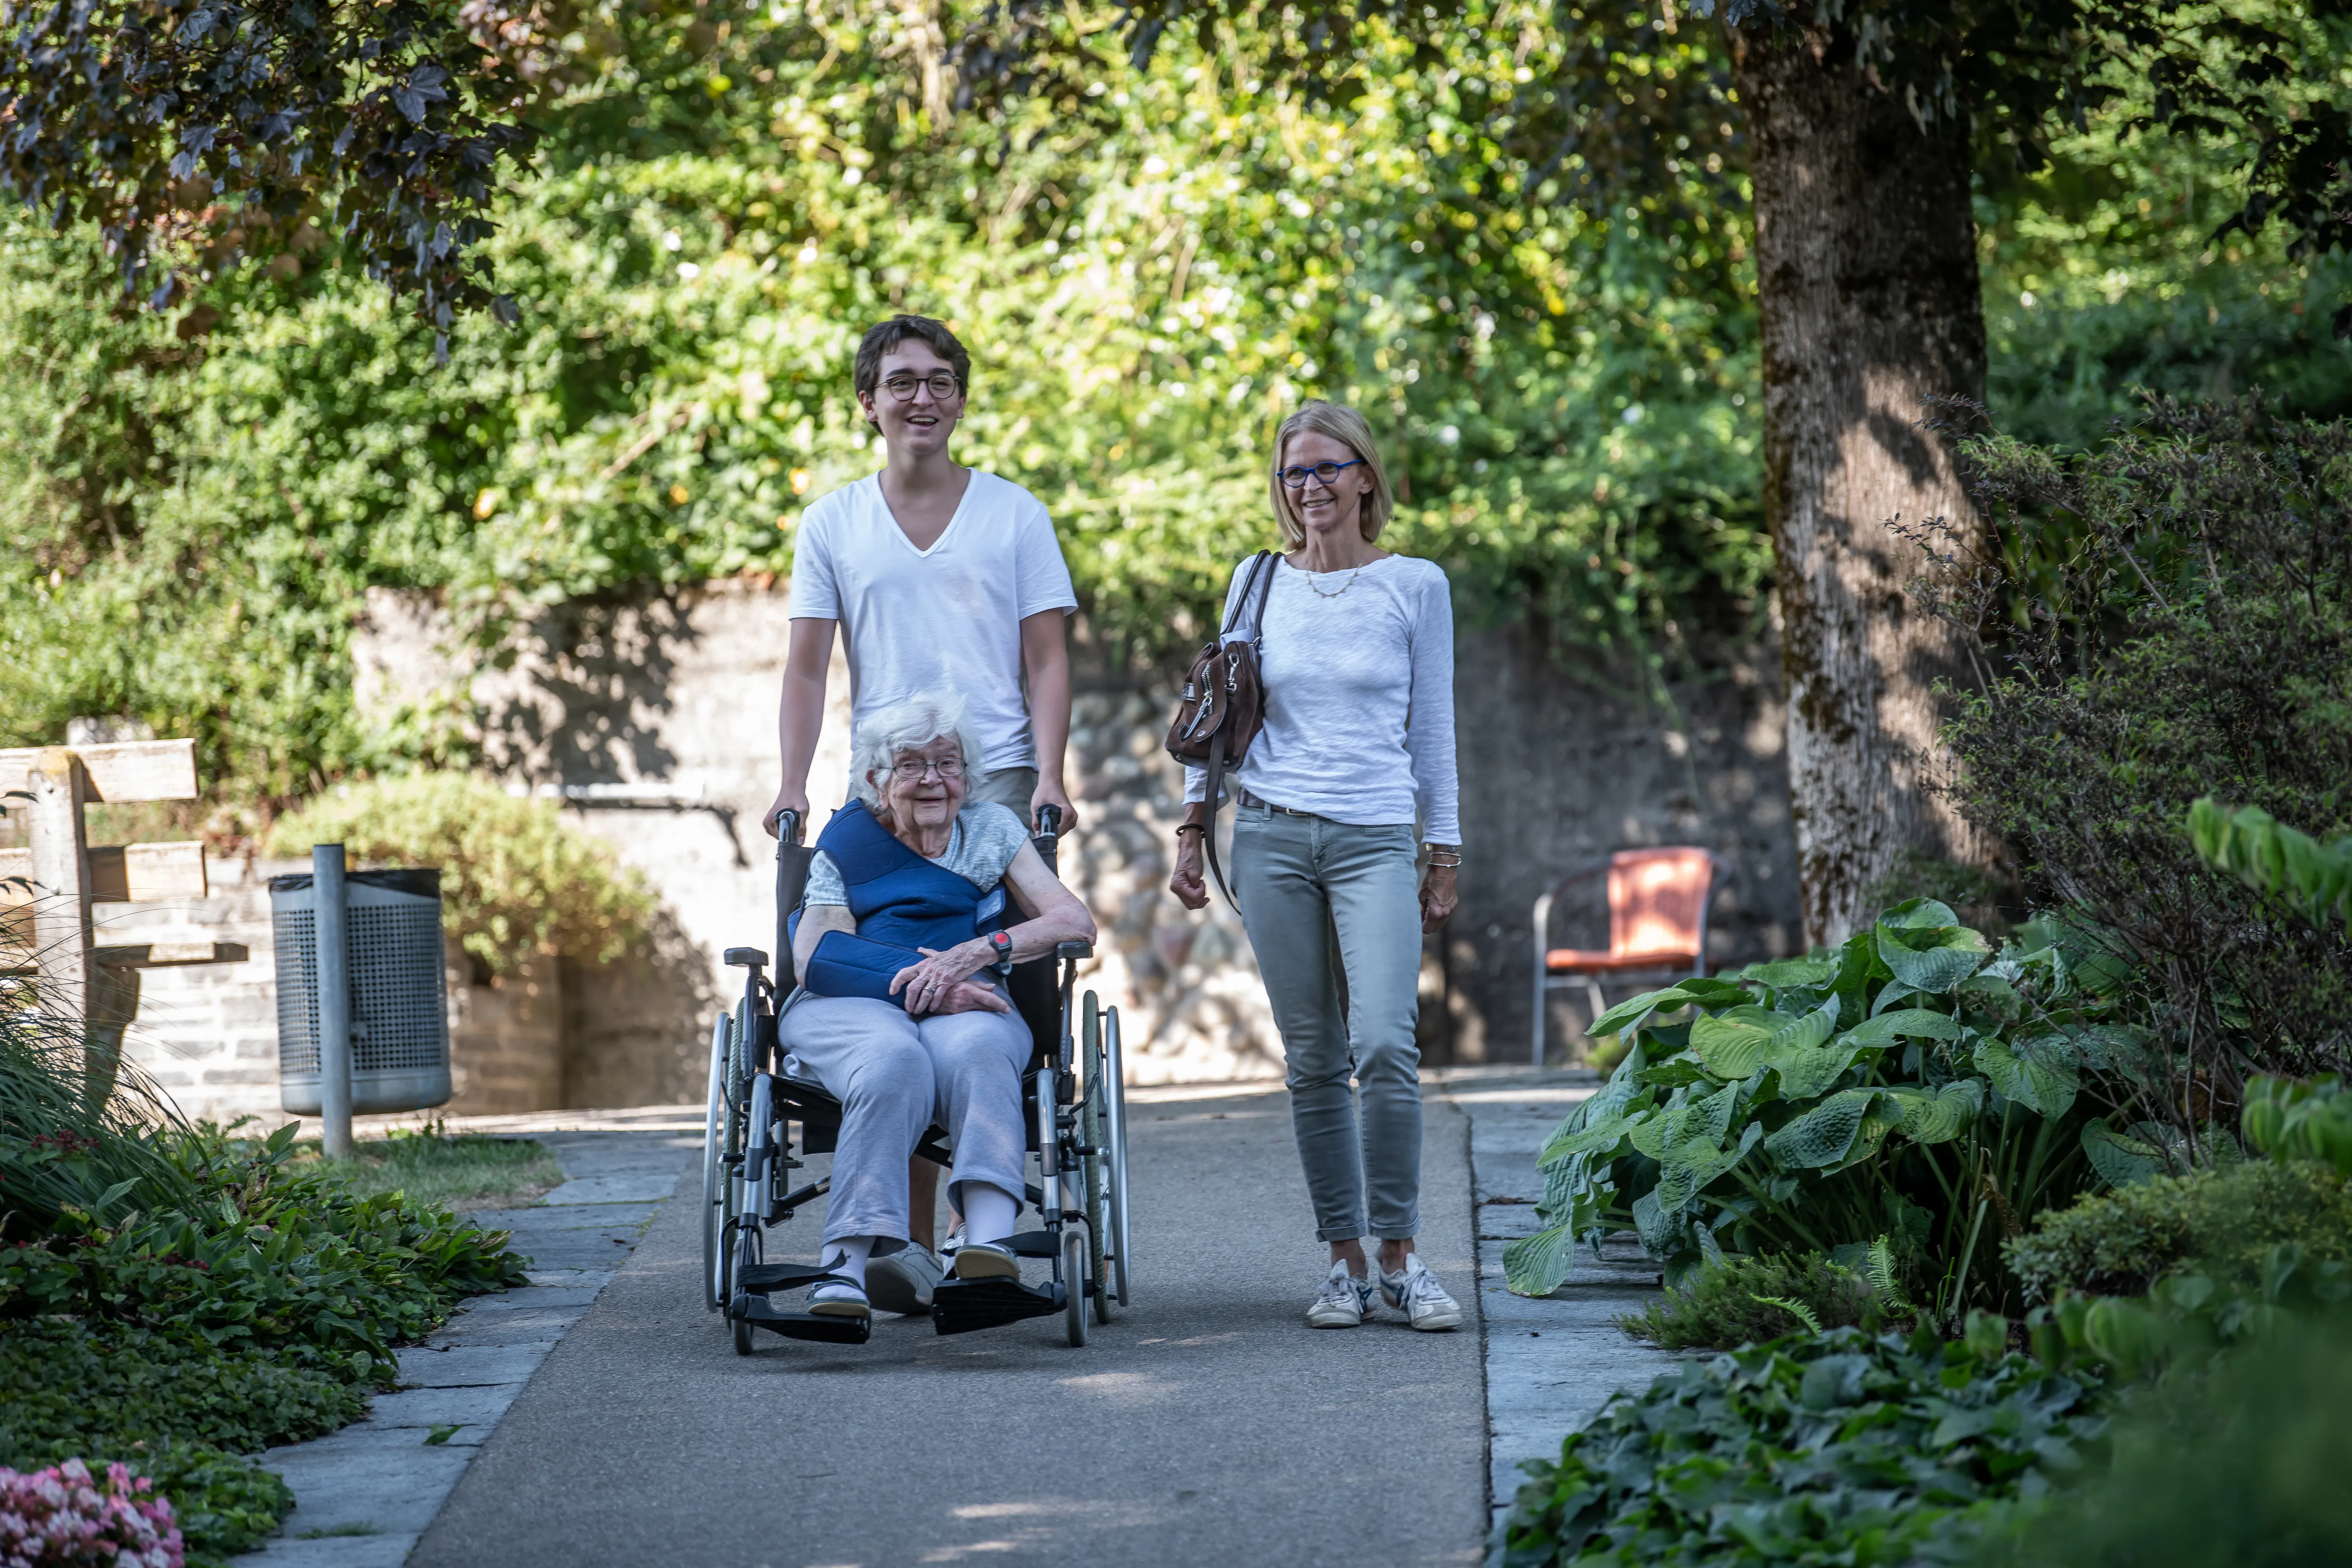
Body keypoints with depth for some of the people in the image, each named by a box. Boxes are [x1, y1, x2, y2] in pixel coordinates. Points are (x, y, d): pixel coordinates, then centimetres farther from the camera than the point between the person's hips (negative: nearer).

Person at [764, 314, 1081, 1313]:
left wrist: (1049, 778, -8)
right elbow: (806, 667, 8)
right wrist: (793, 783, -6)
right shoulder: (833, 524, 12)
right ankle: (915, 1243, -2)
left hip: (996, 780, -1)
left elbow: (1047, 661, 6)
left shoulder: (1014, 515, 9)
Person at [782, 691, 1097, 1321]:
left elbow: (1076, 923, 6)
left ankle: (989, 1241, -55)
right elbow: (815, 959, 0)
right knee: (894, 1059, -38)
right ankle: (850, 1266, -49)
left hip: (966, 1005, 1)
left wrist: (976, 952, -12)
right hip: (852, 1007, -1)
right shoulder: (847, 844, 14)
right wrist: (915, 981, -16)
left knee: (974, 1047, -37)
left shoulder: (991, 830, 18)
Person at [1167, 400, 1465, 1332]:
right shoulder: (1257, 583, 9)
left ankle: (1401, 1259, -9)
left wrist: (1445, 855, 8)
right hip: (1273, 838, 2)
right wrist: (1192, 833, 10)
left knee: (1385, 1046, -17)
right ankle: (1345, 1263, 8)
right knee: (1312, 1061, 2)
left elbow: (1432, 729, 9)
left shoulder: (1416, 587, 5)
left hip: (1375, 842, -2)